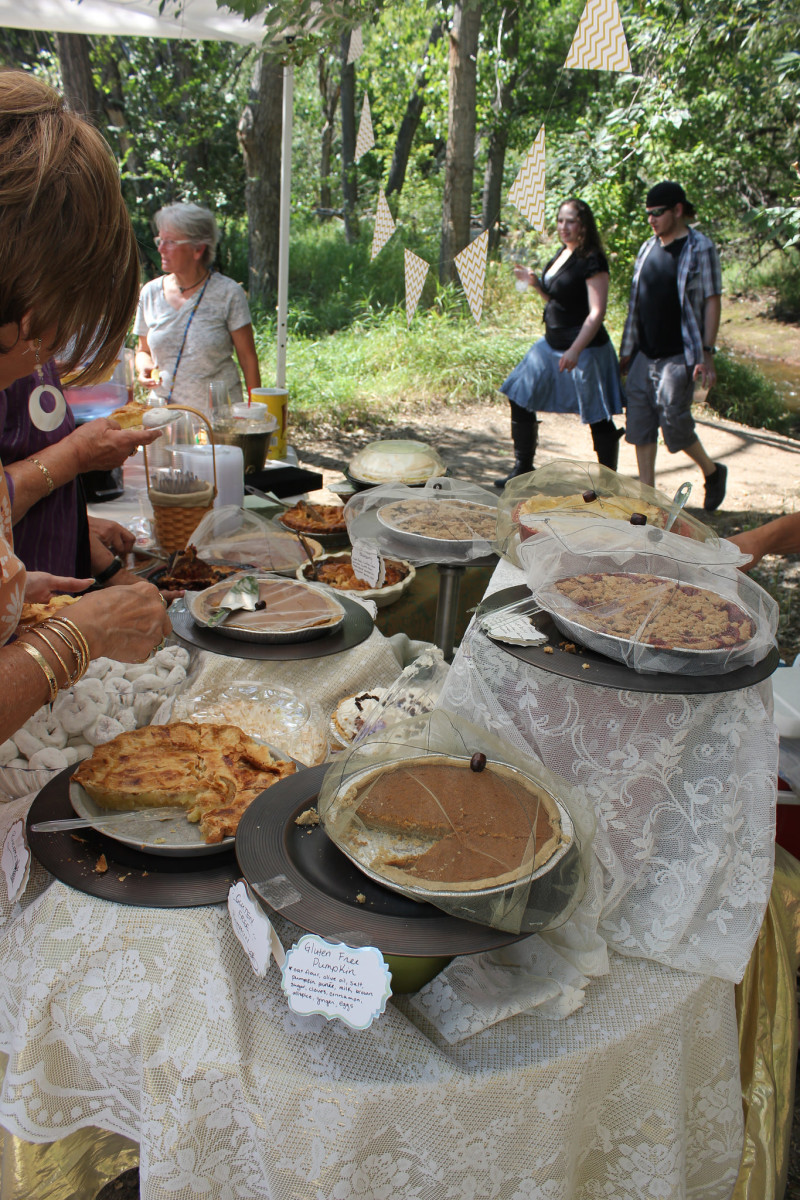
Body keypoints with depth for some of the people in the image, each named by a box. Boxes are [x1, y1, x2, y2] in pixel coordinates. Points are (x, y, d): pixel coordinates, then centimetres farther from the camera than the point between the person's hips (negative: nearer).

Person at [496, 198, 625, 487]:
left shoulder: (592, 260, -14)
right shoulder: (561, 254, 11)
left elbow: (596, 312, -20)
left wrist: (575, 350, -29)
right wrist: (534, 282, 5)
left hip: (585, 347, -9)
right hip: (551, 344, 9)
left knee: (598, 418, 0)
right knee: (520, 399, 9)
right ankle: (523, 468, 22)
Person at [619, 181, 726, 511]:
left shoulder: (700, 249, -5)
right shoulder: (648, 248, 12)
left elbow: (712, 302, -8)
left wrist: (707, 354, -15)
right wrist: (627, 350, 14)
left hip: (679, 355, -6)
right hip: (644, 355, 6)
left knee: (675, 423, -7)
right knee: (640, 425, 3)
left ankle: (712, 472, 19)